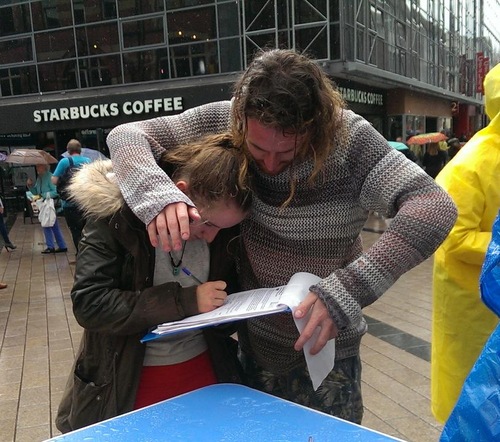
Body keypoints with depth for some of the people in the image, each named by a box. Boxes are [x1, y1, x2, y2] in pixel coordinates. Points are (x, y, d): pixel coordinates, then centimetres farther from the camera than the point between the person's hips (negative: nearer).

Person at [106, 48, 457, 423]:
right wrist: (157, 195, -34)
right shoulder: (224, 122, -15)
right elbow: (127, 136, -12)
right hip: (254, 341, 3)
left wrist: (346, 292, -39)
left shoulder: (349, 139, -23)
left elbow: (435, 207, -30)